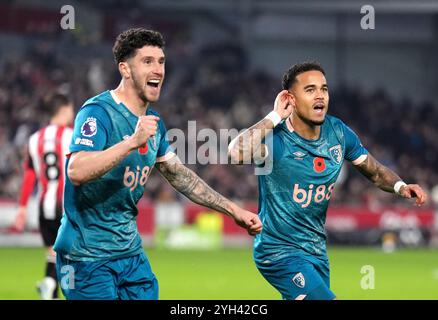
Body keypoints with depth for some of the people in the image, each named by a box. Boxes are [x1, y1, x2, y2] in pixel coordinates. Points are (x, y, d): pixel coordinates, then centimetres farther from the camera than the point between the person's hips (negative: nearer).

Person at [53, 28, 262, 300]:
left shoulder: (153, 122, 9)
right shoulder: (97, 112, -17)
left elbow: (180, 175, 22)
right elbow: (77, 172, -31)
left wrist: (233, 210, 20)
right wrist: (133, 141, -36)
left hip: (131, 252, 8)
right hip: (87, 255, -8)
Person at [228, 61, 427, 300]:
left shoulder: (338, 132, -2)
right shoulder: (275, 137, -21)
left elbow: (375, 171, 12)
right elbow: (236, 153, -43)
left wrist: (400, 186, -9)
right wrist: (275, 117, -32)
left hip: (317, 250, 7)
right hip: (279, 251, -7)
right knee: (323, 297, -23)